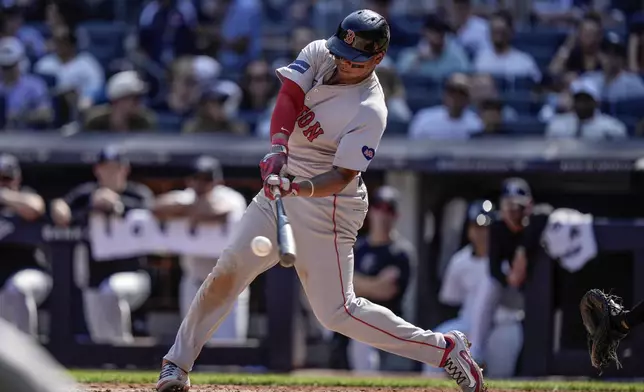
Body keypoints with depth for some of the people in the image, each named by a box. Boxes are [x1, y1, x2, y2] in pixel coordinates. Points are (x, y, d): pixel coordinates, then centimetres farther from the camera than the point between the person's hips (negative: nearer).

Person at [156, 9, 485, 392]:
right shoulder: (318, 54, -3)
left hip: (327, 202, -6)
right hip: (283, 186, 6)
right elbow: (287, 98, -16)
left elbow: (341, 177, -24)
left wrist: (297, 187, -42)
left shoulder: (370, 111, -21)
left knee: (337, 312, -8)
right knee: (228, 271, -2)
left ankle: (445, 348, 3)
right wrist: (278, 148, -33)